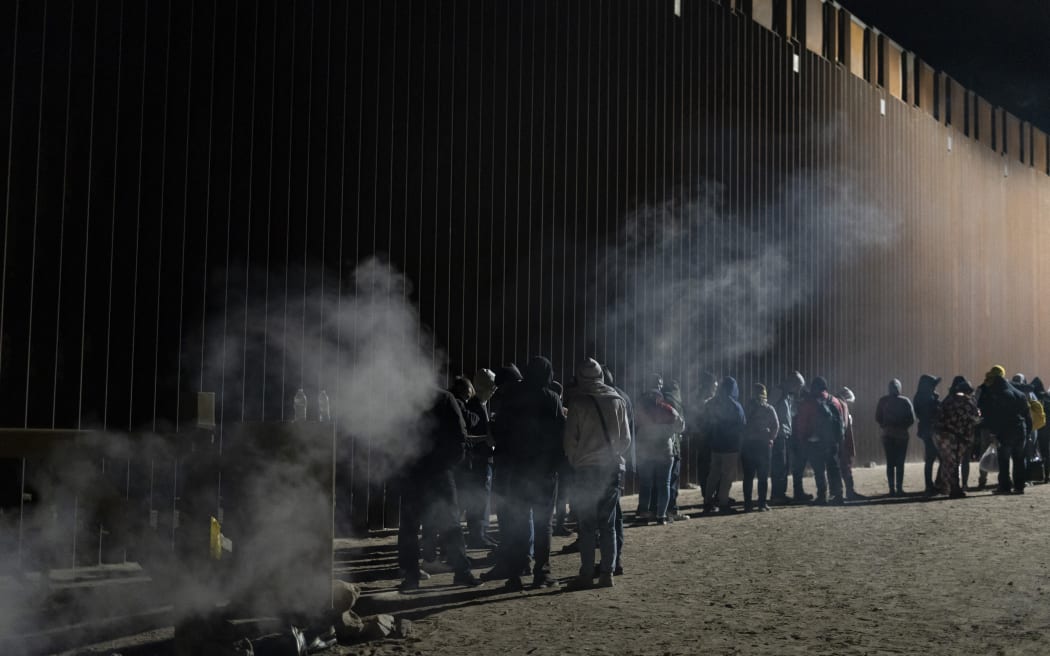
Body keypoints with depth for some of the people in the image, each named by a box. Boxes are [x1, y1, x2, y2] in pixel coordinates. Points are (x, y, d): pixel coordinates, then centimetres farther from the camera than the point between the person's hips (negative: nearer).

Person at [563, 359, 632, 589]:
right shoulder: (617, 400, 5)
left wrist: (574, 462, 9)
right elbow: (626, 438, 6)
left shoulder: (578, 402, -5)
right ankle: (607, 572, 5)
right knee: (608, 523, 8)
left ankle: (586, 573, 1)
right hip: (613, 467, 3)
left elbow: (570, 439, -5)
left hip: (586, 468, -3)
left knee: (586, 524, 3)